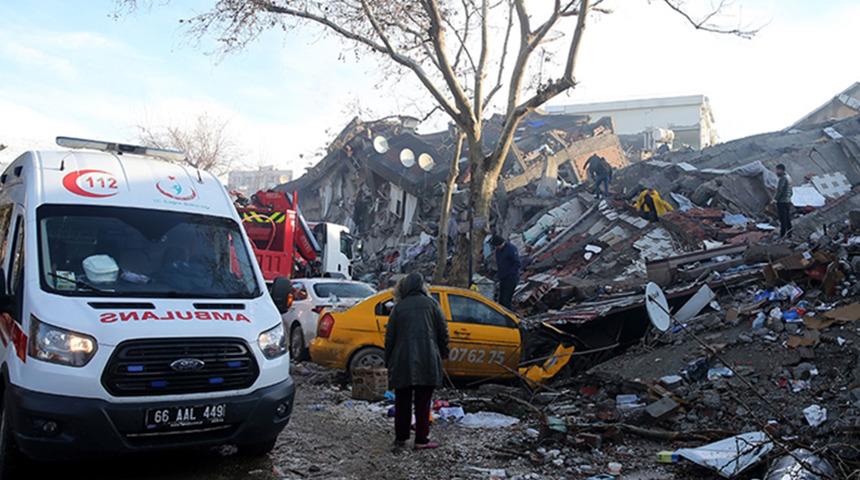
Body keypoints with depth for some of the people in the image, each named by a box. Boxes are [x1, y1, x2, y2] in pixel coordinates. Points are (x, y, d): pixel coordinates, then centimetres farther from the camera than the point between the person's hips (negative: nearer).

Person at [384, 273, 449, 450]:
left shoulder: (398, 307, 5)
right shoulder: (430, 303, 4)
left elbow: (389, 336, 5)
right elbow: (443, 331, 2)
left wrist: (388, 362, 12)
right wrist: (443, 353, 14)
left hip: (402, 362, 1)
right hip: (427, 361, -1)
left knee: (402, 402, 11)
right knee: (423, 402, 5)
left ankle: (400, 438, 17)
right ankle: (421, 440, 6)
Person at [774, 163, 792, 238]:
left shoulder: (783, 179, -16)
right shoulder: (788, 177, 16)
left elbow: (780, 191, -20)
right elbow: (790, 191, 20)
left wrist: (775, 198, -13)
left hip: (782, 202, -10)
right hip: (788, 201, 10)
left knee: (783, 220, -8)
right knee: (788, 219, 13)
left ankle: (782, 235, -8)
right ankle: (789, 234, 18)